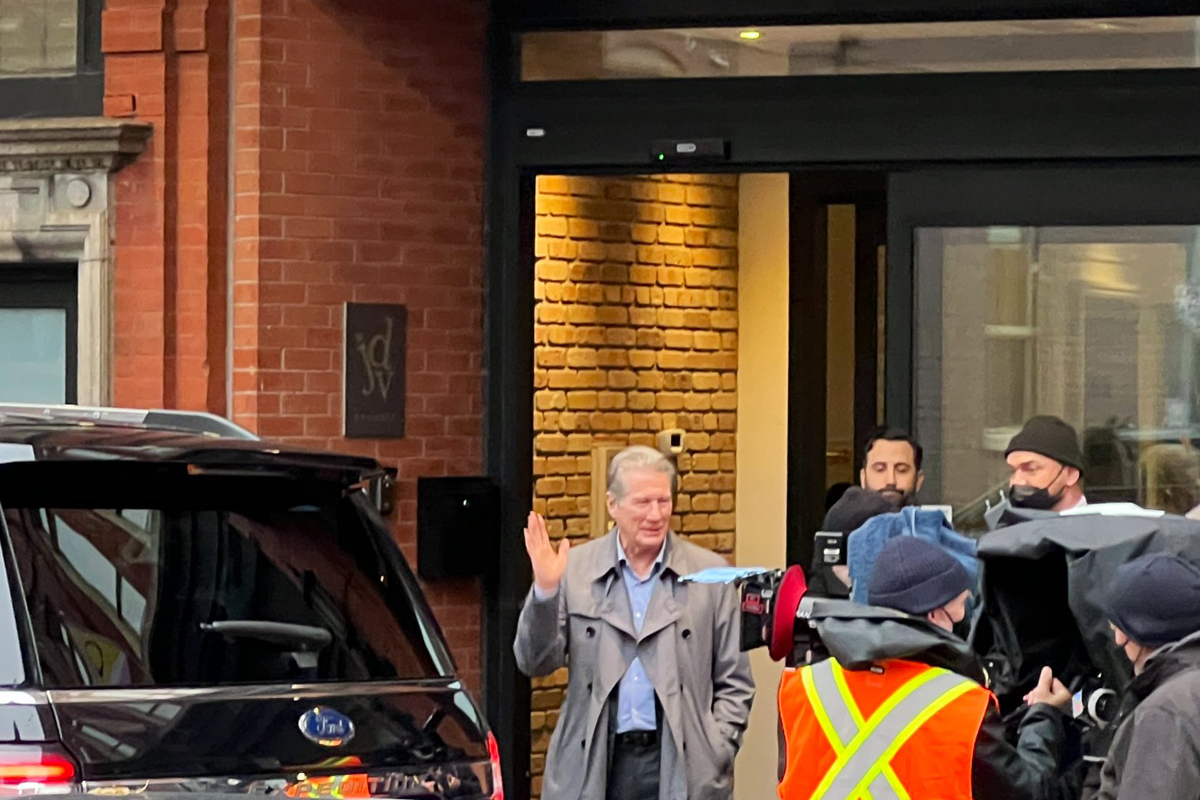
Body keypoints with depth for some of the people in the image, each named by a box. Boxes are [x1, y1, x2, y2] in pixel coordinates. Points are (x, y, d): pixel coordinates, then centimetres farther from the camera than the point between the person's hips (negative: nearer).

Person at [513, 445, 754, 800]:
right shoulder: (575, 569, 5)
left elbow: (735, 683, 8)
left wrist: (715, 754, -4)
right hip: (595, 764, 1)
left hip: (679, 767, 0)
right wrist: (545, 591, -14)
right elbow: (535, 663, 2)